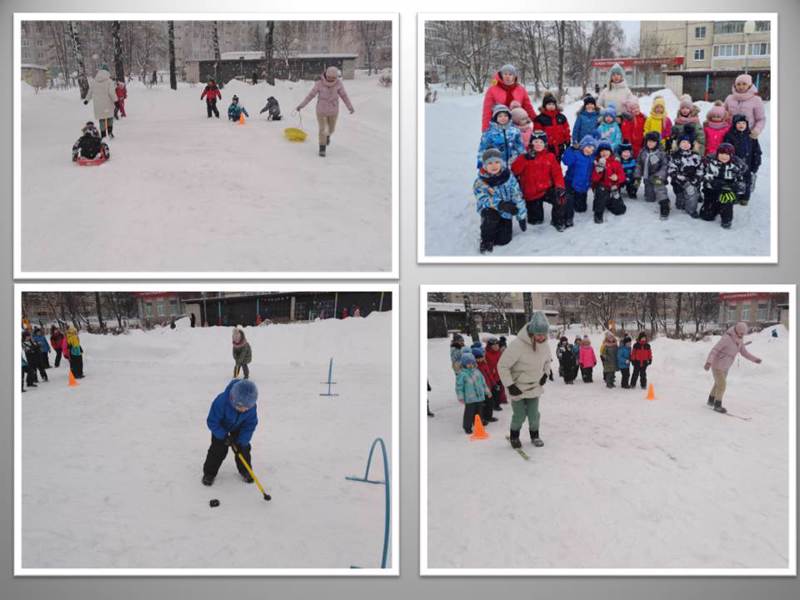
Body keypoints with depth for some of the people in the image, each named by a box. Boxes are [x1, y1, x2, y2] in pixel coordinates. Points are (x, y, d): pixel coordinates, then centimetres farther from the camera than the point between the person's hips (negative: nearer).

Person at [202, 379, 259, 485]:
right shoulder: (221, 402, -42)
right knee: (218, 448, -9)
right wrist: (224, 436, -30)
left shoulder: (251, 407, -33)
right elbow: (212, 422, -31)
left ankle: (244, 470, 22)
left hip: (238, 427, 3)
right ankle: (210, 472, 10)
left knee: (243, 448, -1)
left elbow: (250, 425, -20)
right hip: (221, 426, -2)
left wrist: (241, 442, -26)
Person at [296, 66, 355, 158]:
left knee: (331, 129, 19)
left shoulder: (338, 83, -13)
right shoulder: (319, 84, -17)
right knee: (322, 129, -6)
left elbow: (344, 95, -3)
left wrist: (350, 107, 1)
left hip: (333, 111, 2)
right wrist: (301, 105, -10)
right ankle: (322, 149, 8)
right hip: (321, 110, -2)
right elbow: (310, 95, -10)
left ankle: (327, 135, 54)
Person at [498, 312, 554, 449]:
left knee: (534, 415, 5)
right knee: (519, 415, 3)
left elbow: (548, 359, 15)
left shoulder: (544, 344, -10)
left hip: (535, 386, 4)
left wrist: (546, 373, 3)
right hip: (517, 387, -4)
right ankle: (514, 436, 29)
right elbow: (502, 366, -22)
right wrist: (509, 385, -22)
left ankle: (534, 435, 31)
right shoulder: (518, 344, -29)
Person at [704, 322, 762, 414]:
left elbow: (744, 352, 6)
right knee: (722, 385, -5)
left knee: (719, 383, 21)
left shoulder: (739, 340, -3)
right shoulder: (726, 338, -28)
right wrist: (708, 362, -43)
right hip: (717, 365, -8)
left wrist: (755, 359, -7)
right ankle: (717, 405, 9)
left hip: (725, 366, 8)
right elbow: (714, 350, -30)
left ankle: (711, 400, 39)